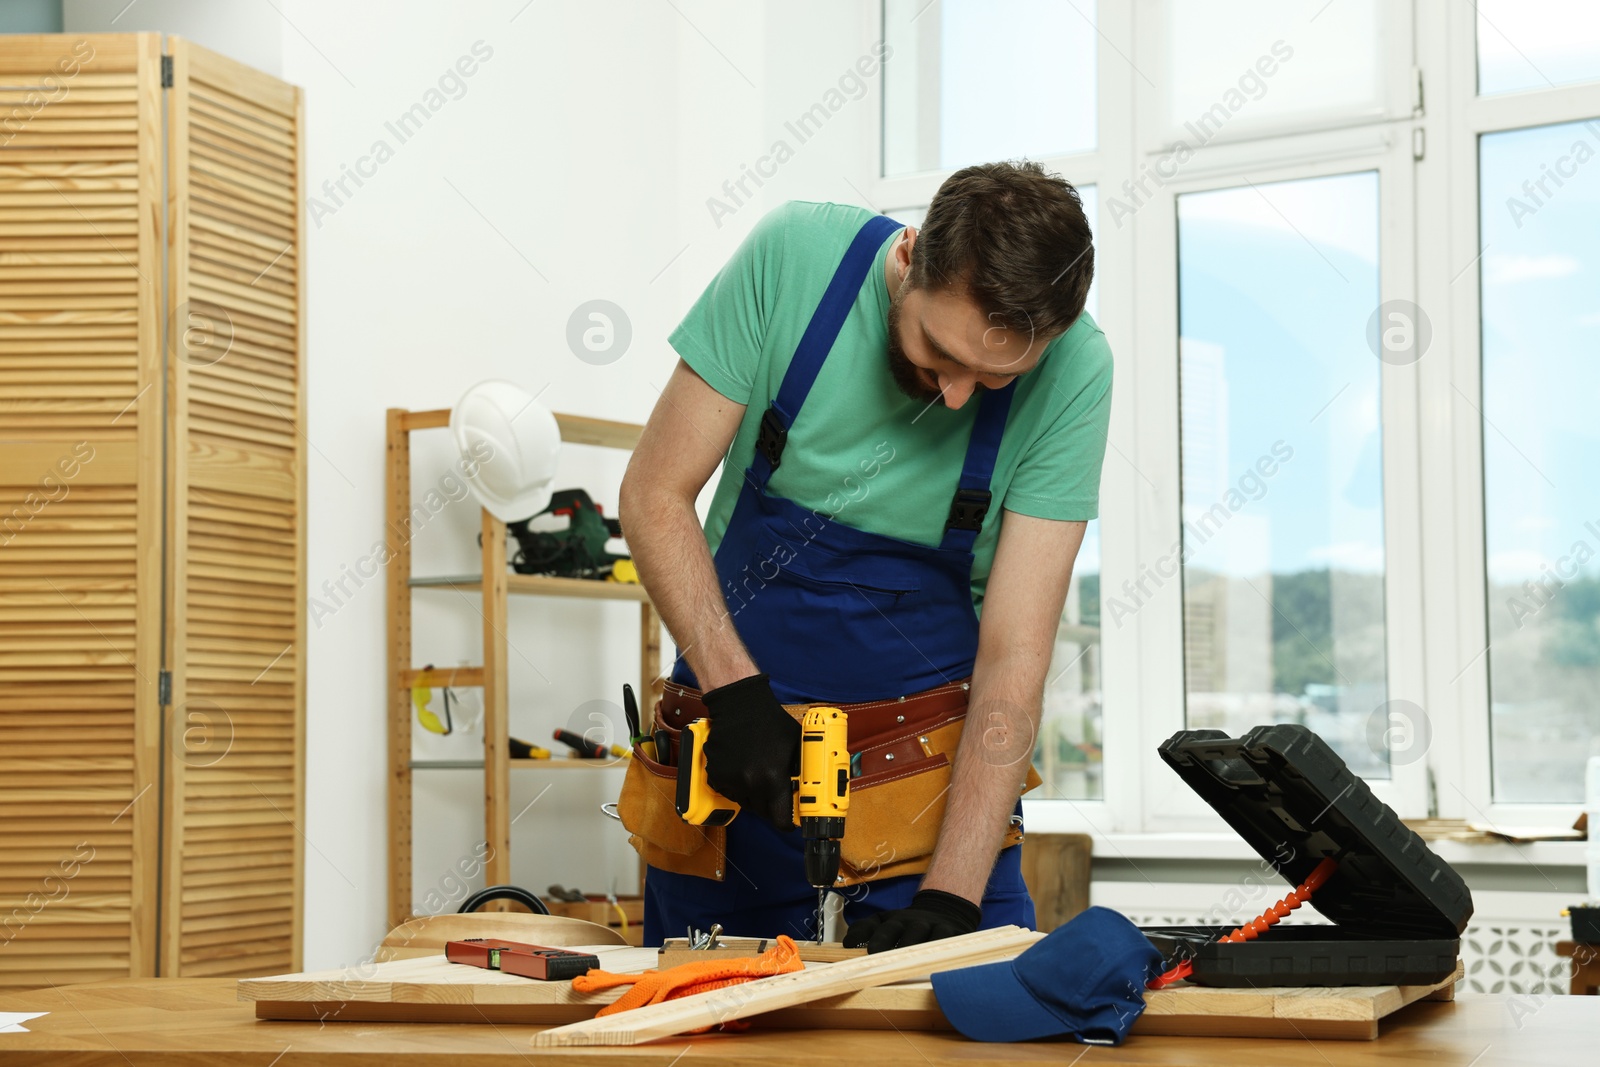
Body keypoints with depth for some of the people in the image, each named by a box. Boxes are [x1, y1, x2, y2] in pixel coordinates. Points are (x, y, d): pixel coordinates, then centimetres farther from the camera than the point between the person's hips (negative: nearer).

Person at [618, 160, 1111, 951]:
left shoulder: (1072, 371, -16)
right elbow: (655, 495, -9)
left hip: (933, 765, -1)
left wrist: (953, 892, -24)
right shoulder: (794, 254, -15)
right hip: (739, 738, 1)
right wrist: (735, 690, -21)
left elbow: (1014, 651, -16)